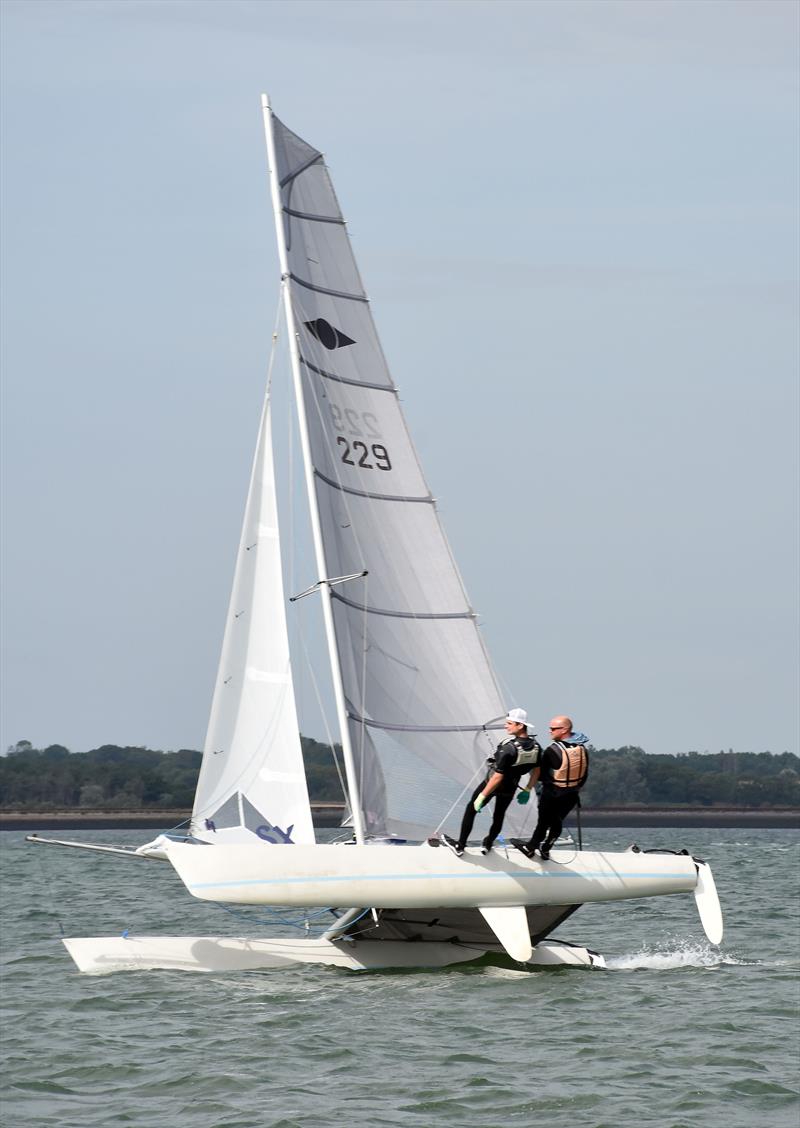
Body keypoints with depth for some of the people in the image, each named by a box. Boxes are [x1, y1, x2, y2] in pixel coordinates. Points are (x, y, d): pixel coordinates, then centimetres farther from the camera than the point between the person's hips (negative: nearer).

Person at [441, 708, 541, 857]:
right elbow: (536, 771, 1)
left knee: (471, 809, 14)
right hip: (510, 788, 5)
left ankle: (460, 846, 23)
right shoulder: (536, 747, -14)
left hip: (493, 783, -5)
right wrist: (528, 790, 18)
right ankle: (487, 844, 43)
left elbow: (498, 777, -29)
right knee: (499, 815, 26)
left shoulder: (509, 748, -34)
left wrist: (482, 796, -20)